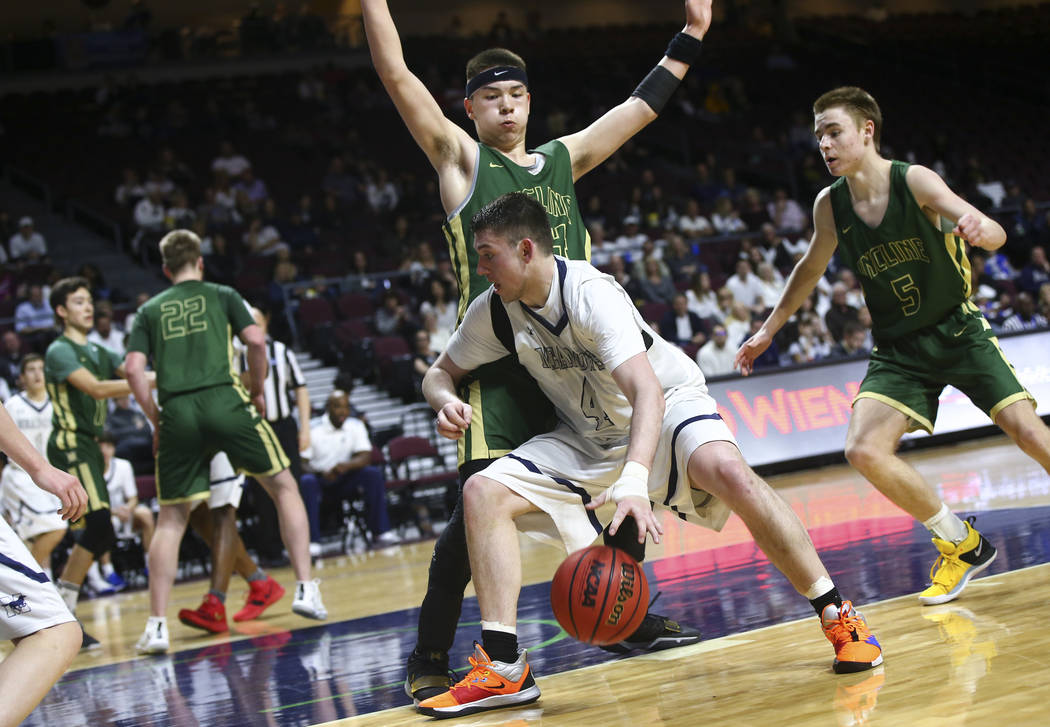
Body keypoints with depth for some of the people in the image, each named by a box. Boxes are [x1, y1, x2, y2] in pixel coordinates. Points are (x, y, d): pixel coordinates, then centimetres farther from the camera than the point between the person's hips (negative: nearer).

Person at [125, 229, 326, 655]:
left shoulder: (150, 310, 18)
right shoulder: (221, 295, 15)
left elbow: (134, 369, 5)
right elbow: (256, 340, 1)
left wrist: (156, 420, 12)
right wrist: (257, 392, 13)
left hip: (176, 413, 2)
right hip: (223, 400, -2)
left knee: (171, 519, 9)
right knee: (283, 486, 13)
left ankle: (156, 625, 2)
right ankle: (305, 589, 4)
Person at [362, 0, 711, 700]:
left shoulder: (562, 159, 19)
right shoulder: (461, 160, 5)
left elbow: (639, 108, 24)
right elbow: (395, 74, -4)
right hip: (498, 360, -6)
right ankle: (429, 657, -4)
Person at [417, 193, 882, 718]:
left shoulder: (589, 292, -28)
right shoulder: (494, 310, -9)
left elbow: (647, 391, -39)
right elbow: (441, 372, 8)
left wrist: (634, 481, -55)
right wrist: (446, 401, -19)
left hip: (668, 402, -6)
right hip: (589, 437, 6)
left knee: (729, 472, -36)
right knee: (483, 492, -14)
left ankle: (837, 616, -22)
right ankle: (503, 668, -14)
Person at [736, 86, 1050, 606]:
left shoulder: (914, 181, -19)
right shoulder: (830, 206, -6)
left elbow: (994, 236, -29)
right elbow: (812, 267, 14)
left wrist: (981, 228, -53)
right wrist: (769, 330, 18)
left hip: (959, 330, -3)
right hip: (899, 349, 3)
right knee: (864, 451, -16)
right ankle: (962, 546, 1)